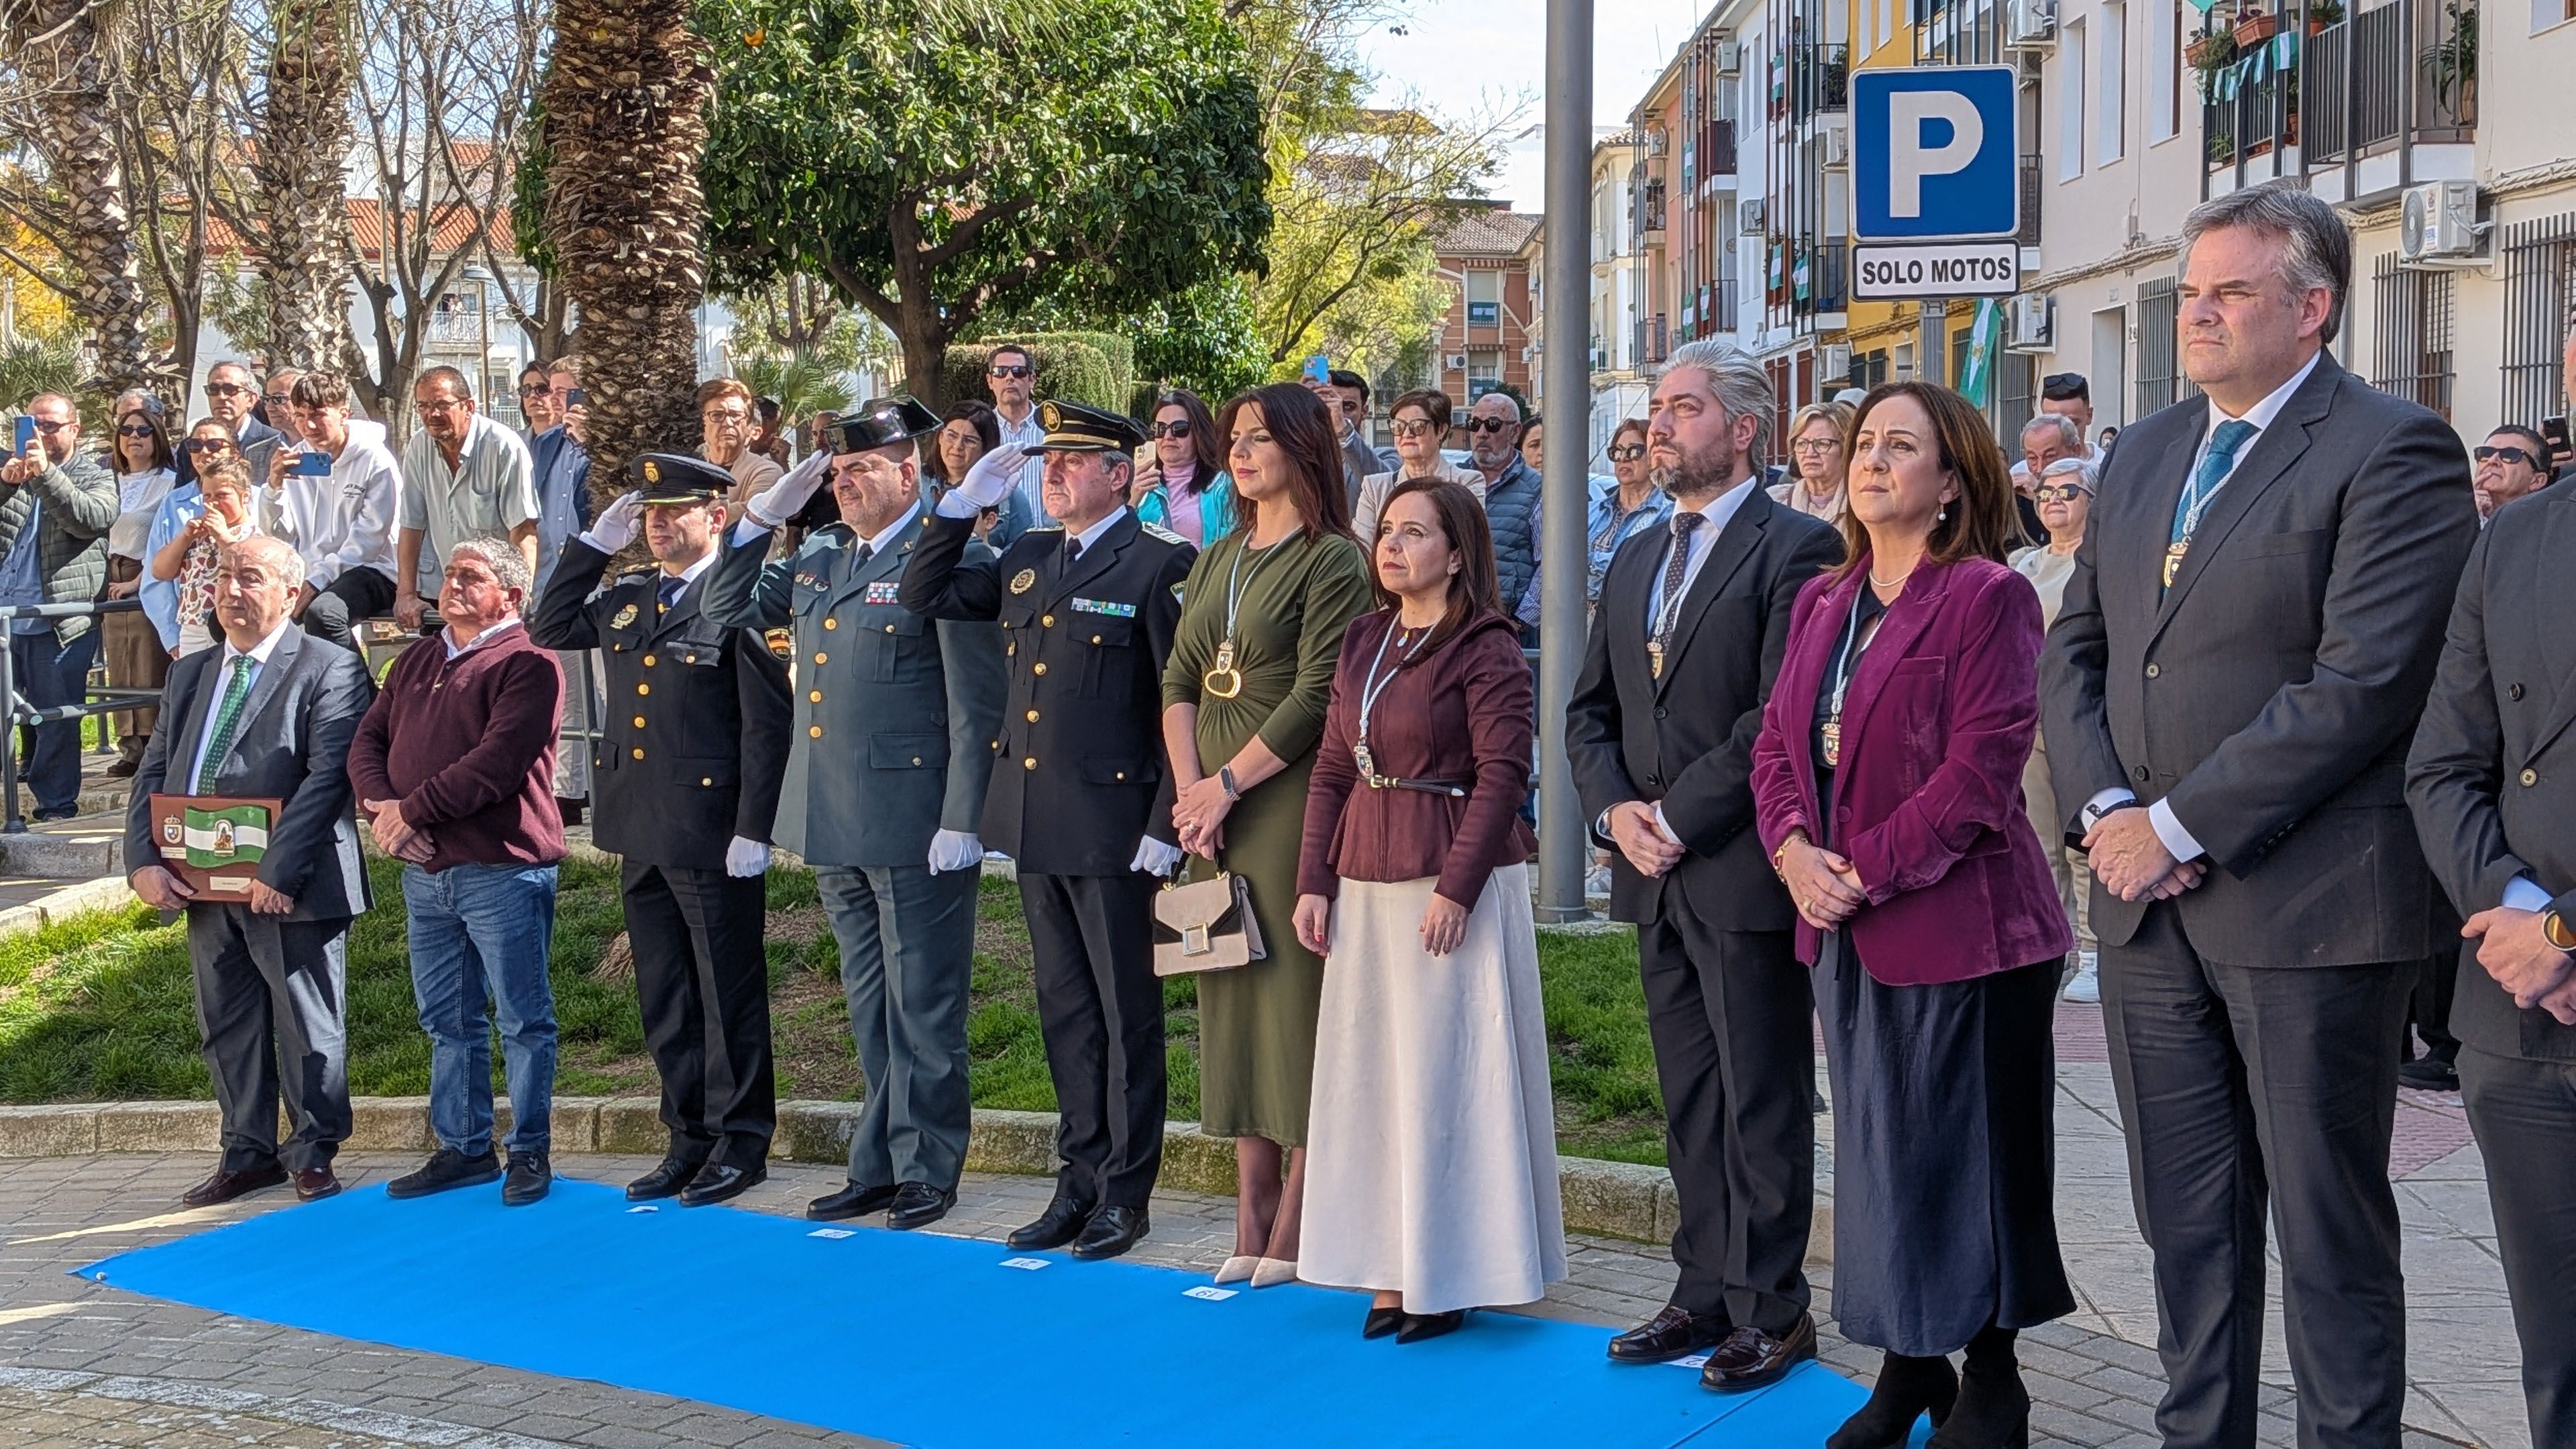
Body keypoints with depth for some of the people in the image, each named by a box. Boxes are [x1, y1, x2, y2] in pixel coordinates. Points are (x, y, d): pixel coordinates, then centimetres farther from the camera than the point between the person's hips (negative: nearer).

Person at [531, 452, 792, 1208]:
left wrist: (753, 832, -17)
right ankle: (689, 1139, 23)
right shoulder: (624, 599, 12)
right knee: (665, 1000, 13)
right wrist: (595, 542, 8)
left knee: (729, 995, 3)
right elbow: (548, 629, 18)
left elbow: (767, 725, -13)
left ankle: (741, 1141, 13)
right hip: (641, 834, 7)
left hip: (713, 835, -7)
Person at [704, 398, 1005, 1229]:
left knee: (921, 1005, 2)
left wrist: (961, 822, -17)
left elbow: (976, 707, -13)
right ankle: (878, 1166, 24)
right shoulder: (819, 558, 13)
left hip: (915, 825, -8)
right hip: (835, 824, 8)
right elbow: (729, 610, 22)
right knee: (869, 1006, 15)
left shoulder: (951, 559, -10)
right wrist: (761, 519, 8)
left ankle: (926, 1172, 12)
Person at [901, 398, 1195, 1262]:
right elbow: (921, 600, 18)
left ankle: (1126, 1191, 11)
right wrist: (962, 506, 7)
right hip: (1034, 823, 7)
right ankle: (1080, 1179, 22)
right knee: (1066, 1010, 13)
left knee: (1125, 1011, 3)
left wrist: (1166, 824, -15)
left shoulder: (1159, 565, -8)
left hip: (1112, 825, -7)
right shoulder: (1025, 561, 12)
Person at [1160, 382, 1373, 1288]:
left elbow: (1315, 698, -13)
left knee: (1295, 989, -4)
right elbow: (1179, 680, 11)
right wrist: (1187, 788, -3)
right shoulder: (1216, 562, 16)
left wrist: (1228, 784, -13)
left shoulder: (1331, 562, -7)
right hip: (1213, 812, 7)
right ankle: (1253, 1211, 14)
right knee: (1232, 993, 8)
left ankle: (1294, 1223, 1)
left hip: (1290, 800, -7)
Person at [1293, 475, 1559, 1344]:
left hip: (1454, 881, -7)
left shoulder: (1486, 649, -9)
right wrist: (1314, 881, 5)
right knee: (1371, 1070, 9)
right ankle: (1388, 1270, 17)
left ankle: (1450, 1274, 8)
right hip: (1367, 885, 7)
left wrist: (1455, 888, -19)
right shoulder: (1363, 640, 12)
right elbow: (1331, 769, 12)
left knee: (1446, 1072, -1)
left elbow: (1503, 774, -14)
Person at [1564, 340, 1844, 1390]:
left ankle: (1769, 1310, 8)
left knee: (1761, 1103, 0)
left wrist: (1679, 816, -15)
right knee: (1690, 1101, 13)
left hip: (1743, 874, -7)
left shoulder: (1797, 548, -8)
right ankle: (1707, 1292, 21)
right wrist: (1616, 811, -1)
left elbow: (1783, 714, -16)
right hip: (1656, 874, 7)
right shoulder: (1633, 562, 17)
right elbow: (1589, 710, 16)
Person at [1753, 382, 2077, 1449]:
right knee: (1876, 1150, 13)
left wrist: (1869, 871, -17)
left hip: (1956, 924, -7)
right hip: (1845, 927, 7)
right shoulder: (1822, 602, 12)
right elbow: (1777, 743, 12)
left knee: (1969, 1153, 2)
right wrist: (1793, 849, -6)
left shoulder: (1988, 598, -10)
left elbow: (1982, 768, -17)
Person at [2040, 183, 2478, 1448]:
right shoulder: (2143, 456, 15)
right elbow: (2074, 651, 13)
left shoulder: (2392, 453, -9)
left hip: (2304, 905, -7)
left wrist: (2180, 825, -17)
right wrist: (2104, 810, -4)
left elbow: (2361, 682, -18)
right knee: (2186, 1224, 14)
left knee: (2330, 1230, 3)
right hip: (2149, 907, 7)